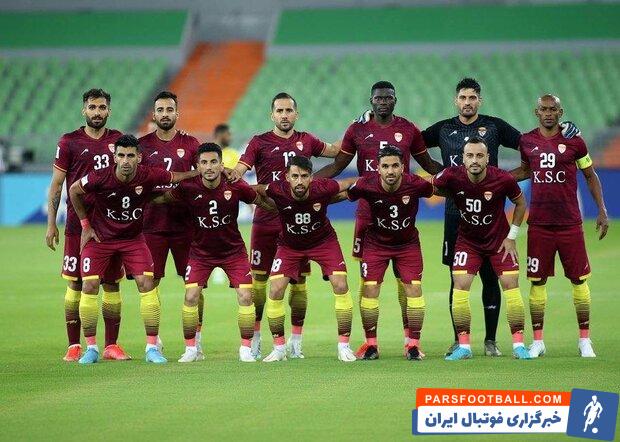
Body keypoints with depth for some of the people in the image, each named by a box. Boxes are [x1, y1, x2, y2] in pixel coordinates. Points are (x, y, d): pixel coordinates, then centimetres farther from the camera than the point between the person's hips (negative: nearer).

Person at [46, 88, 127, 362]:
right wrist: (51, 224, -2)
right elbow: (56, 185, 3)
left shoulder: (118, 140, 8)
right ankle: (74, 346, 2)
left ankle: (111, 345, 7)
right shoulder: (70, 142, 1)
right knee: (76, 284, -2)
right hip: (78, 224, -3)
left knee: (112, 284, 3)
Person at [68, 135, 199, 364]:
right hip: (100, 237, -1)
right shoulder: (100, 178, -24)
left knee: (147, 284, -10)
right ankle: (91, 348, 5)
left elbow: (175, 177, 1)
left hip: (133, 238, 1)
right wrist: (86, 225, -1)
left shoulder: (149, 177, -20)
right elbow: (74, 191, -4)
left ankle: (152, 348, -1)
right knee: (89, 286, -9)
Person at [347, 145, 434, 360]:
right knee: (370, 289, -8)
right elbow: (347, 195, -4)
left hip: (408, 243, 0)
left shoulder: (415, 184, -24)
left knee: (414, 288, -10)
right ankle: (371, 345, 5)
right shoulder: (366, 186, -25)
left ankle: (414, 345, 1)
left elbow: (432, 190, 0)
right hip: (376, 243, 0)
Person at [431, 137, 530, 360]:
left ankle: (518, 345, 1)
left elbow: (520, 203, -3)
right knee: (460, 286, -11)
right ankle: (464, 346, -3)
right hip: (467, 240, 1)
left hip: (499, 239, -1)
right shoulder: (451, 177, -22)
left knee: (511, 285, -8)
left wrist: (511, 236, -4)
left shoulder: (503, 179, -23)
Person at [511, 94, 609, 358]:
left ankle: (585, 341, 10)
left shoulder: (574, 141, -2)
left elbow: (590, 176, 7)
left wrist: (602, 211, 3)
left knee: (579, 280, 2)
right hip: (539, 224, 1)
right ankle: (537, 341, 9)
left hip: (570, 224, -1)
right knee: (537, 281, 2)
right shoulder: (527, 142, 5)